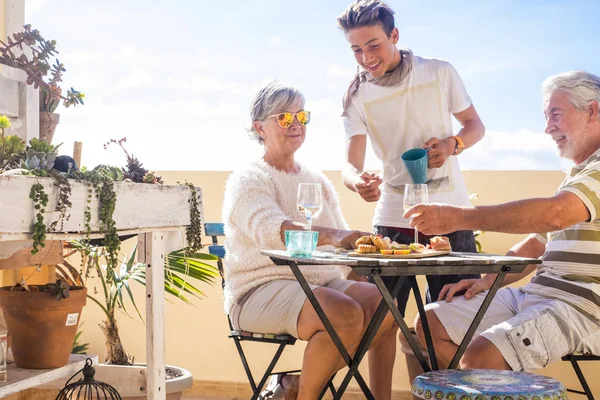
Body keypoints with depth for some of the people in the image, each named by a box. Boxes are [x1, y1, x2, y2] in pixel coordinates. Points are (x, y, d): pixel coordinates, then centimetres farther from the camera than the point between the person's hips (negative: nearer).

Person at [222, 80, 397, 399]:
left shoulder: (318, 181, 18)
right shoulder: (247, 180, -4)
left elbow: (344, 248, 16)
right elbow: (272, 229, -25)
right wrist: (331, 235, -41)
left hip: (320, 284, 7)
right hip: (260, 291, -7)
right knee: (347, 314, -29)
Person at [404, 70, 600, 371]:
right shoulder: (574, 177, 25)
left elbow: (554, 214, -28)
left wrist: (460, 217, -29)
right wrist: (487, 281, 9)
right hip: (537, 295, 10)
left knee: (480, 356, -31)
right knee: (431, 322, 2)